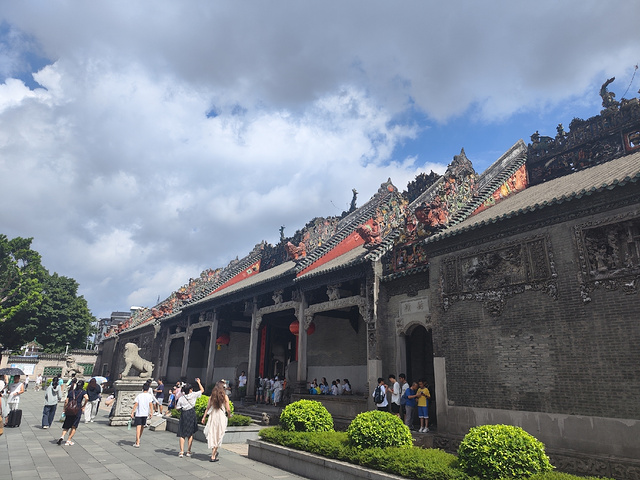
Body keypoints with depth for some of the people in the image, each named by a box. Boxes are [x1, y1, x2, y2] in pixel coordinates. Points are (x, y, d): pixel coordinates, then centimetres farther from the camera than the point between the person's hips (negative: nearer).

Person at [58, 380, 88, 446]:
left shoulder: (71, 391, 12)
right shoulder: (83, 392, 0)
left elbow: (66, 401, 8)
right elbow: (86, 398, -18)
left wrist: (64, 410, 15)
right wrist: (83, 406, -5)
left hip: (69, 411, 3)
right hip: (77, 411, -3)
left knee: (66, 426, 13)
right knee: (74, 427, 10)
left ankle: (62, 436, -10)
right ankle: (69, 440, 9)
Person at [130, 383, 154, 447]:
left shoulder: (139, 395, 0)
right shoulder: (149, 395, 0)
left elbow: (135, 404, -6)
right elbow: (151, 404, -6)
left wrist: (132, 412, -5)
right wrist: (151, 412, -3)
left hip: (138, 414, -1)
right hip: (145, 414, 1)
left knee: (138, 427, -4)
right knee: (142, 426, 19)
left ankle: (137, 443, -11)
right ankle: (138, 440, 35)